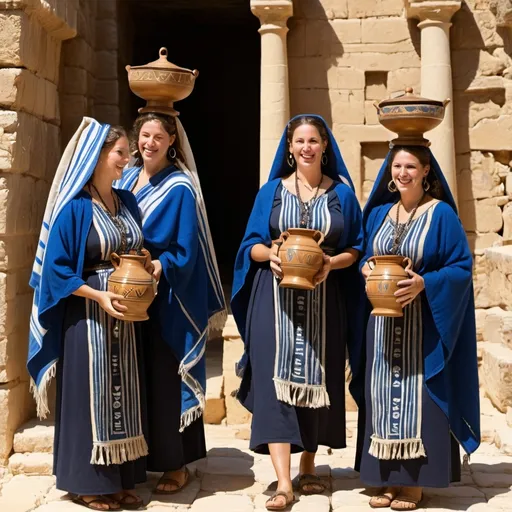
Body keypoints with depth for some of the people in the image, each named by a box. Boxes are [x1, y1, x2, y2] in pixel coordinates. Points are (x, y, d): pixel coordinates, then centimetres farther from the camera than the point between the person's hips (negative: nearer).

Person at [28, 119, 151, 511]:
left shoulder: (127, 202, 9)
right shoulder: (74, 206, -11)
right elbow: (56, 267, -13)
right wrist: (99, 296, -20)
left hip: (126, 313, 6)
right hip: (88, 314, -6)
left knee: (122, 393, 9)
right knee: (91, 393, 1)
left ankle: (121, 478, 18)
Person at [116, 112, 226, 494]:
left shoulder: (180, 187, -9)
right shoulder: (127, 179, 11)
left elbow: (186, 251, -12)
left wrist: (157, 269, -25)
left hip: (167, 299, -6)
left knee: (166, 377, -1)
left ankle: (176, 465, 10)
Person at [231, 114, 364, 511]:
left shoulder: (341, 193, 5)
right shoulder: (272, 191, 6)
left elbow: (356, 248, 6)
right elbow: (252, 245, 6)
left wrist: (332, 263, -14)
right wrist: (270, 253, -16)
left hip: (324, 300, 1)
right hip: (276, 299, -1)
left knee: (317, 379, 6)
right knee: (276, 381, -9)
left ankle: (309, 466, 24)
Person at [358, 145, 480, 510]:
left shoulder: (442, 214, -6)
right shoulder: (379, 213, 10)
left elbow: (462, 266, -9)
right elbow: (366, 256, 17)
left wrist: (424, 283, -22)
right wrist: (366, 268, -6)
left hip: (424, 323, -5)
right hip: (383, 322, 5)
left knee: (416, 394, -1)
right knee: (386, 394, 7)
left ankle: (415, 482, 10)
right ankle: (390, 479, 16)